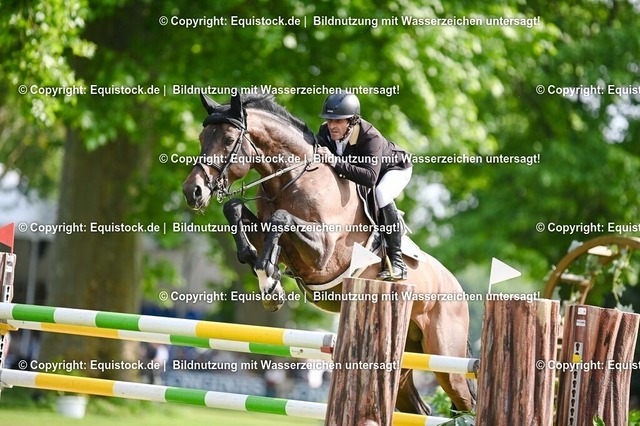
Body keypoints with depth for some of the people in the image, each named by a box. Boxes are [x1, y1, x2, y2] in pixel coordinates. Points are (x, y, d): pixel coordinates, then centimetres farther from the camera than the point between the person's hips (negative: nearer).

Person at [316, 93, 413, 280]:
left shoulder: (370, 137, -41)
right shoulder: (325, 133, -23)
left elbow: (370, 177, -53)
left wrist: (335, 162, -60)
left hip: (395, 168, -7)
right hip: (358, 169, 7)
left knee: (381, 193, -36)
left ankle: (396, 261, -30)